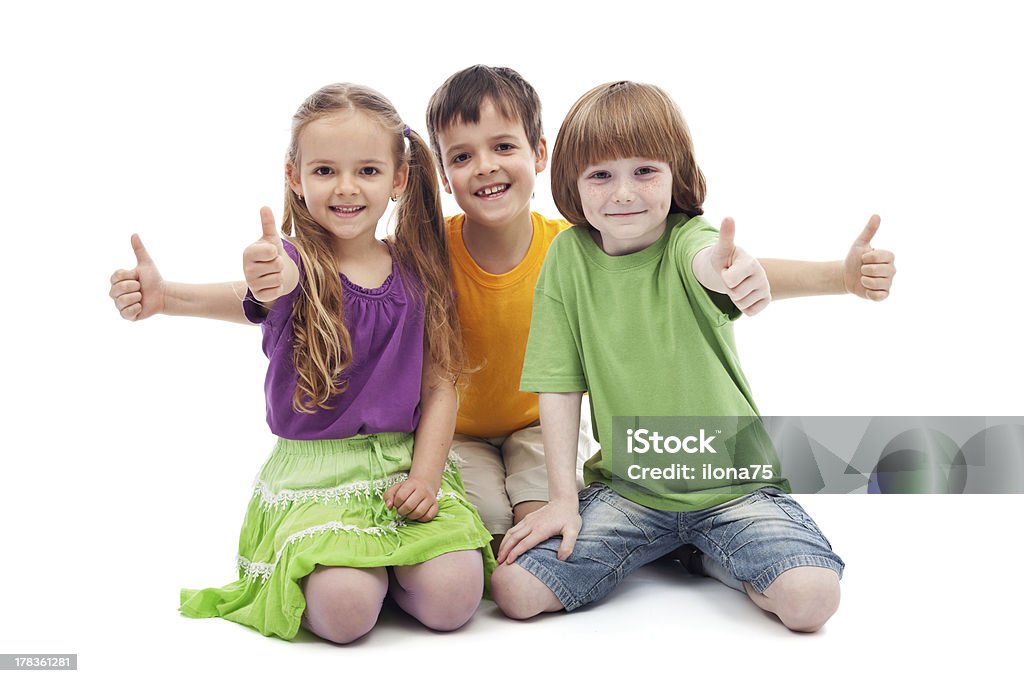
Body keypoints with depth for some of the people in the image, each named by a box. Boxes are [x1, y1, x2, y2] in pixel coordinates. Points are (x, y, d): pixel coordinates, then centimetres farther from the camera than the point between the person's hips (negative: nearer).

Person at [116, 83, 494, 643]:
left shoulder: (418, 271, 4)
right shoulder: (294, 262, -6)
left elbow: (439, 385, 3)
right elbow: (254, 298, -33)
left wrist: (426, 473, -10)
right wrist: (266, 283, -58)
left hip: (407, 459, 3)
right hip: (314, 469, -2)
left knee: (450, 599, -18)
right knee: (344, 610, -24)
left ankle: (386, 559, 13)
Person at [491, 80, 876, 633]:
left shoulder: (688, 238, -11)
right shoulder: (569, 256, -4)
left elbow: (704, 260, -38)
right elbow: (560, 383, -3)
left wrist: (729, 271, -63)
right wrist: (562, 498, -8)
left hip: (733, 480, -2)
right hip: (625, 487, 2)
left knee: (811, 597, -23)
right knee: (514, 589, -13)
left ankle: (711, 558, 10)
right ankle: (661, 545, 12)